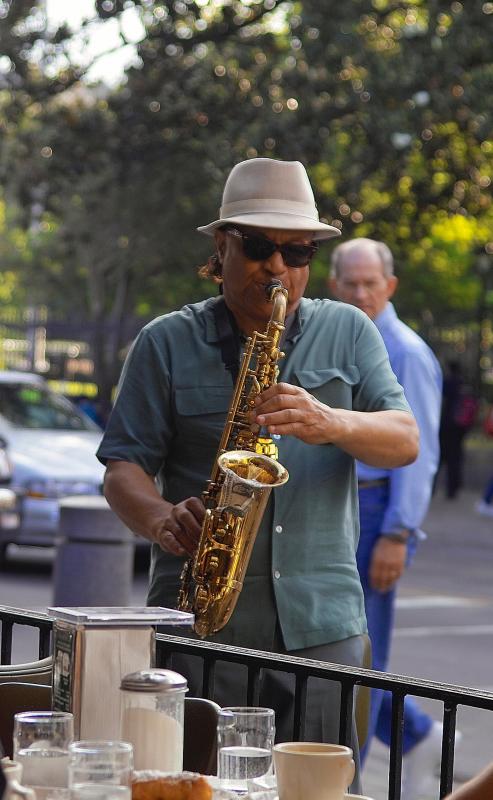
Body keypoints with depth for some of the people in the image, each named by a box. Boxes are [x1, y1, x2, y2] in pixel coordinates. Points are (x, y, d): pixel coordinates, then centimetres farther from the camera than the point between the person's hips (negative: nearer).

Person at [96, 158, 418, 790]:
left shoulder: (347, 332, 11)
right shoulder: (167, 342, 7)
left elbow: (404, 441, 2)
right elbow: (123, 466, 3)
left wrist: (330, 423, -18)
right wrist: (162, 520, -18)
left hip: (320, 624, 1)